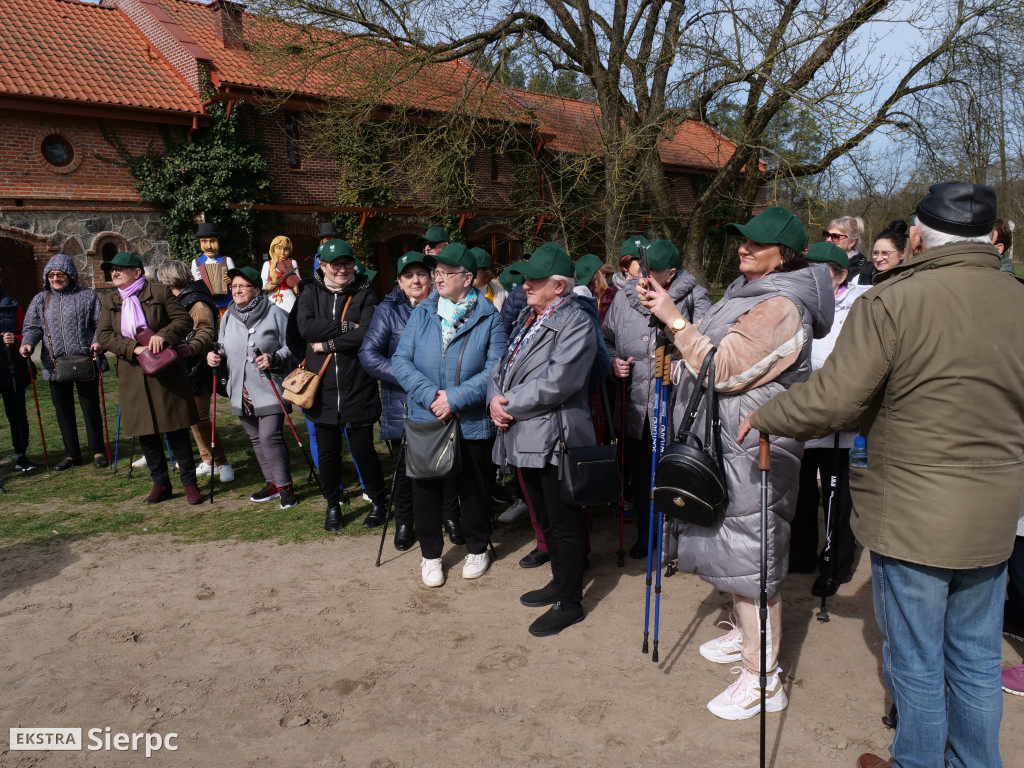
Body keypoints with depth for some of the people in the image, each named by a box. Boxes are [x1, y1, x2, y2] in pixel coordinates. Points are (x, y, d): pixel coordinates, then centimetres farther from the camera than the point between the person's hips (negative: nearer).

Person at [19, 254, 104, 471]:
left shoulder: (87, 296, 2)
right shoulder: (40, 300, 12)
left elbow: (101, 323, 0)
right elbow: (32, 326, 11)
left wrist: (98, 341, -18)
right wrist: (28, 343, -8)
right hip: (54, 364, 4)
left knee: (90, 407, 2)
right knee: (63, 410, 11)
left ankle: (98, 451, 14)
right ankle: (71, 453, 22)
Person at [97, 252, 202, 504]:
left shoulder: (160, 292, -1)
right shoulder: (110, 301, 10)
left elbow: (184, 319, -3)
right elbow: (103, 335, 2)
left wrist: (163, 335, -20)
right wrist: (133, 348, -14)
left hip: (165, 372, -4)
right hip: (133, 376, 4)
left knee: (176, 429, 0)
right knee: (145, 432, 8)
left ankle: (189, 482, 10)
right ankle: (160, 483, 21)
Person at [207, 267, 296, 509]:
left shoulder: (274, 313, -8)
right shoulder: (228, 316, 10)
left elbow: (291, 347, -5)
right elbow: (225, 350, 20)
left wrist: (273, 359, -21)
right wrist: (215, 357, -1)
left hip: (269, 390, -7)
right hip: (241, 391, 7)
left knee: (270, 437, -12)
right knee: (256, 439, 14)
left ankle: (285, 485, 3)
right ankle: (272, 483, 27)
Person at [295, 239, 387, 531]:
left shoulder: (364, 293, 0)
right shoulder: (311, 293, 7)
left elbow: (368, 334, -15)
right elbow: (305, 327, -10)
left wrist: (328, 344, -13)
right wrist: (345, 326, -15)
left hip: (358, 387, -2)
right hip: (322, 387, 2)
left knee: (362, 449, 3)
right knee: (326, 451, 11)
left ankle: (378, 501, 26)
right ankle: (333, 504, 32)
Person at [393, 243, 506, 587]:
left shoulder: (488, 318, -5)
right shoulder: (422, 313, 2)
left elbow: (495, 369, -13)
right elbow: (401, 360, -3)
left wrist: (454, 398, -20)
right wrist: (430, 395, -17)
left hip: (471, 422, -2)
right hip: (425, 418, 2)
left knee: (473, 488, 13)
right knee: (426, 488, 10)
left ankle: (477, 549, 36)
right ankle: (430, 554, 30)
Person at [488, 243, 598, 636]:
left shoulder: (576, 323, -13)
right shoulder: (528, 317, 15)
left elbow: (556, 383, -23)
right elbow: (504, 365, 16)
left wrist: (510, 405, -14)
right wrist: (495, 399, -4)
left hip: (554, 438, -9)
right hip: (525, 437, 9)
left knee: (564, 523, 4)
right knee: (545, 519, 22)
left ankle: (570, 602, 20)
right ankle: (560, 581, 40)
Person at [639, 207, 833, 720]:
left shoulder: (781, 307, -19)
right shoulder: (747, 291, 13)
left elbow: (723, 369, -23)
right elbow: (710, 349, 18)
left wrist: (675, 319, -21)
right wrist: (670, 320, 5)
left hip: (754, 451, -10)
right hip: (728, 444, 10)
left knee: (752, 553, -3)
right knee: (735, 544, 22)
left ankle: (763, 679, 10)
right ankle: (744, 633, 42)